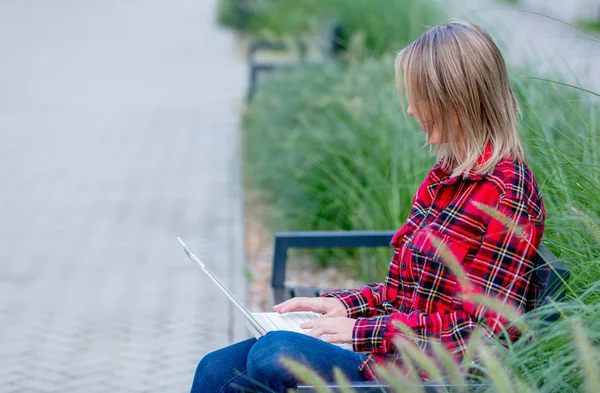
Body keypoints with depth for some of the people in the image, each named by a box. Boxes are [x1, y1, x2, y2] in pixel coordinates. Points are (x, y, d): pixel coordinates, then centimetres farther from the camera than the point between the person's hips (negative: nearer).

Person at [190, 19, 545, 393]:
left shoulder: (507, 191, -13)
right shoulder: (443, 178, 15)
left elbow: (486, 329, -18)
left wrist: (364, 330, -16)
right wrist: (343, 304, 5)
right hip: (391, 350, 9)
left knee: (275, 355, -29)